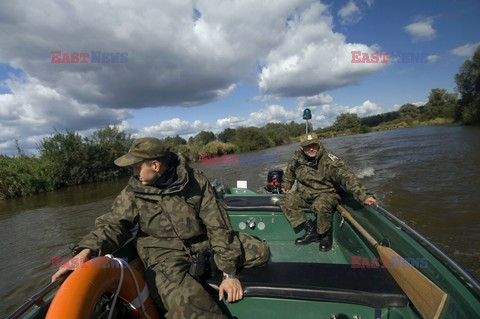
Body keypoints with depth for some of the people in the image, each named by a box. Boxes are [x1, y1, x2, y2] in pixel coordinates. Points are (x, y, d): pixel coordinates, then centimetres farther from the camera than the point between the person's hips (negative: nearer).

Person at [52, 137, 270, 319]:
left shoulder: (196, 181, -10)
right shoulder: (134, 191, -4)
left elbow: (217, 225, -10)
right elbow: (113, 224, -6)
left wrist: (228, 273, -13)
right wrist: (86, 252, -28)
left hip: (204, 243, 3)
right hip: (164, 252, -2)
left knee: (260, 251, -5)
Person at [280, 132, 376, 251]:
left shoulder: (328, 160, -21)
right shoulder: (297, 158, -5)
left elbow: (346, 177, -31)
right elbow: (290, 172, 18)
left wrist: (363, 195, -40)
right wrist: (286, 185, 15)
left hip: (326, 194, -6)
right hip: (303, 194, 6)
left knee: (320, 206, -37)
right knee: (286, 203, -12)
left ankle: (325, 235, -7)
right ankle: (311, 230, -8)